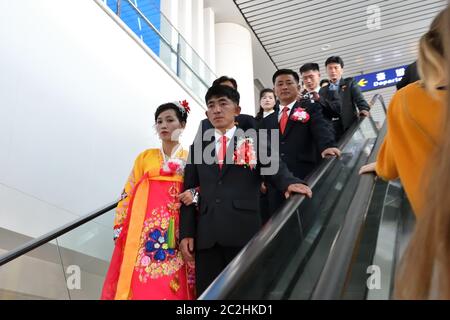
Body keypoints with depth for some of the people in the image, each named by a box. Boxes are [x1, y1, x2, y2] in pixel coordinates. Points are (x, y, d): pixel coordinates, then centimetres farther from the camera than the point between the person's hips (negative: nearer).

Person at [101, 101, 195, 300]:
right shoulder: (145, 157, 17)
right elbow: (128, 193, 13)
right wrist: (120, 227, 3)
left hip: (176, 229, -1)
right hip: (144, 228, 1)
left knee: (173, 284, -10)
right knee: (138, 282, -9)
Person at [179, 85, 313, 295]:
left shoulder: (254, 141, 11)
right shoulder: (198, 147, 17)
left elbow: (274, 168, -4)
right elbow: (189, 190, 13)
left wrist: (289, 183, -27)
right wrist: (186, 232, 4)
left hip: (244, 231, -2)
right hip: (206, 235, 3)